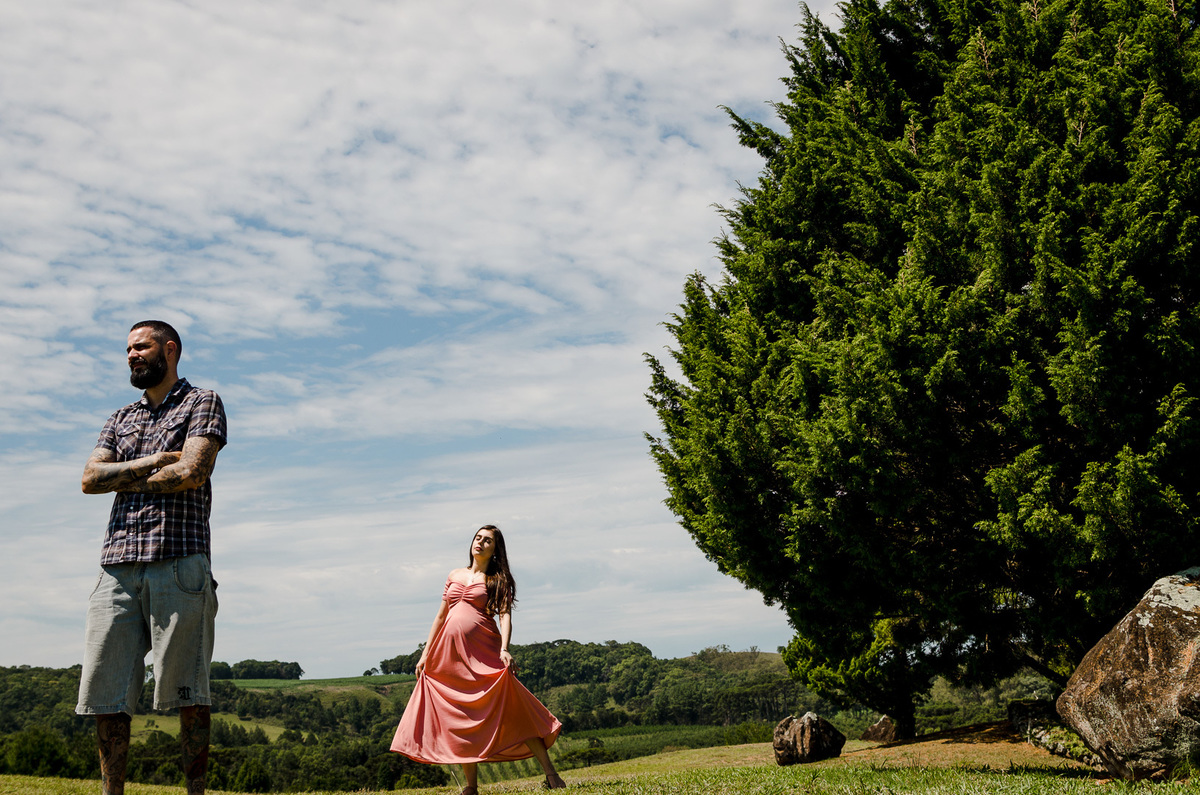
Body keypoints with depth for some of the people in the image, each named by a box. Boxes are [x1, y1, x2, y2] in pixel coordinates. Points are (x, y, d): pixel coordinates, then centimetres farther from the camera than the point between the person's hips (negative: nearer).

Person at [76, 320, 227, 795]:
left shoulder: (202, 403, 9)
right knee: (105, 696, 2)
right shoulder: (120, 420, 25)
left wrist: (126, 480, 5)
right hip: (118, 567, 5)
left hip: (178, 564, -5)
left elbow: (192, 473, -7)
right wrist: (152, 462, -2)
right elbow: (91, 479, 9)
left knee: (187, 693, -5)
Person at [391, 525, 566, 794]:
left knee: (512, 712, -11)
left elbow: (505, 616, -6)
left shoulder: (498, 580, 7)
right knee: (462, 721, 5)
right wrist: (426, 653, 16)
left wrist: (504, 649, -23)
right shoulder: (455, 576, 18)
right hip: (450, 653, 4)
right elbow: (441, 615, 21)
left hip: (483, 651, -4)